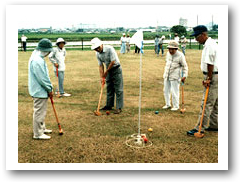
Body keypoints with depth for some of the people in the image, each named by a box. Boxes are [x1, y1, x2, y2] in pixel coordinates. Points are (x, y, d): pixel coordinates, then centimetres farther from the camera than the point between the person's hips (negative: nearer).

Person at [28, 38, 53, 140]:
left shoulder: (38, 57, 11)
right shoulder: (37, 60, -24)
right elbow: (42, 78, -23)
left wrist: (49, 87, 14)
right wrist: (50, 89, -12)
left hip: (40, 90, 11)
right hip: (39, 91, -11)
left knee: (41, 111, 21)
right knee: (39, 112, 0)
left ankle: (42, 128, 35)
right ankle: (38, 134, 11)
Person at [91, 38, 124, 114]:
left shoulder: (110, 49, -21)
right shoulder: (97, 54, -1)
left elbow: (113, 62, -21)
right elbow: (100, 66, 3)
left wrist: (106, 72, -13)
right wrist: (101, 77, -6)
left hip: (116, 69, -7)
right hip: (108, 70, 7)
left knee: (118, 89, -6)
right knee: (109, 89, 12)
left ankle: (119, 108, -4)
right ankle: (109, 105, 23)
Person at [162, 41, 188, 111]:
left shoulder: (180, 55, -13)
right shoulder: (168, 54, 5)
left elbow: (185, 66, -9)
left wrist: (184, 76, -16)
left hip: (175, 76, -7)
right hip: (166, 75, 7)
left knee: (174, 91, -4)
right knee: (166, 90, 13)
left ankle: (176, 106, 11)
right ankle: (168, 104, 27)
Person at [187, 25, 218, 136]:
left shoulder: (209, 45, -18)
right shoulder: (210, 43, 16)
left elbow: (210, 64, -21)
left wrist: (209, 79, -17)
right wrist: (207, 77, 15)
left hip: (213, 77, -11)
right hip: (212, 76, 11)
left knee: (207, 103, -7)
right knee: (214, 103, 17)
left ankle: (199, 128, -2)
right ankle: (214, 125, 28)